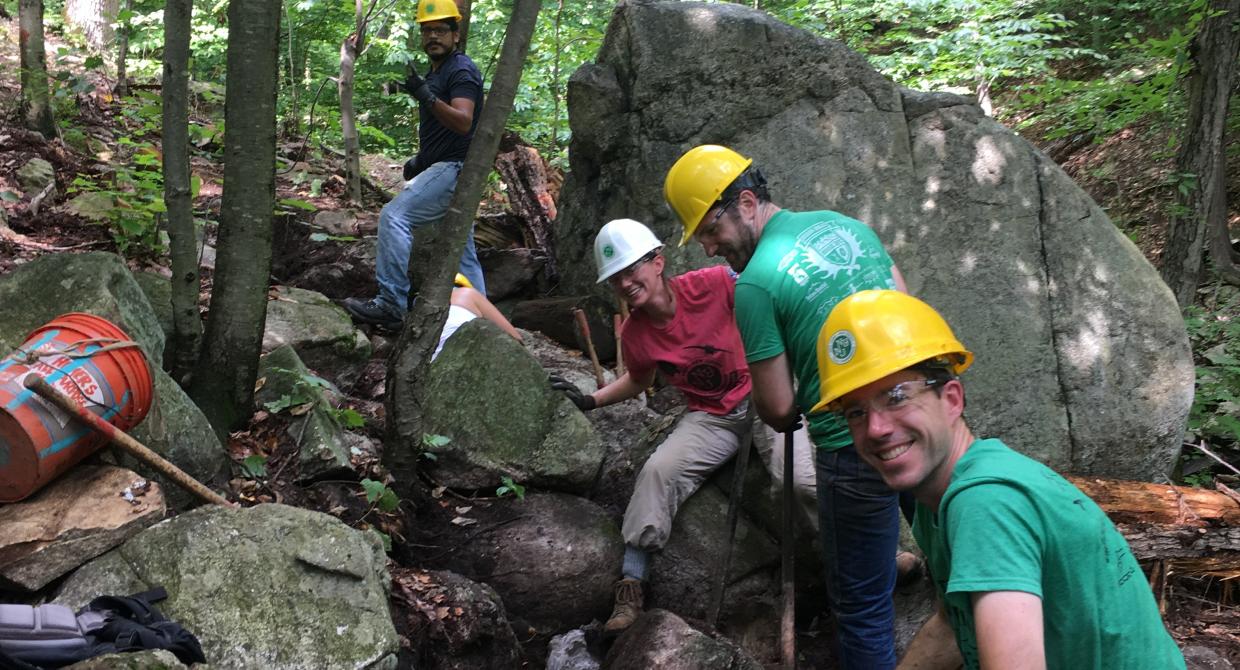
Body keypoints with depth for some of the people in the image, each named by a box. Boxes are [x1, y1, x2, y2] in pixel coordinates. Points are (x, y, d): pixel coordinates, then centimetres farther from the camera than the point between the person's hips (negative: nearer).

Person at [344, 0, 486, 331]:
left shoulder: (461, 70, -10)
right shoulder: (435, 73, 20)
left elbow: (463, 122, -26)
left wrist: (427, 97, -38)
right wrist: (421, 159, 16)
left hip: (455, 168, -10)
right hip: (445, 168, 10)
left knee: (395, 215, -21)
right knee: (463, 254, 10)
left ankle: (391, 304, -22)